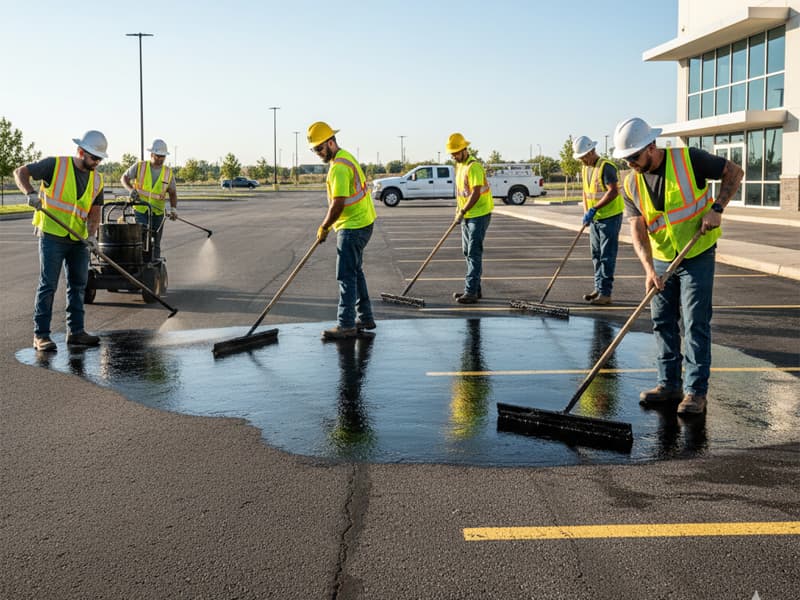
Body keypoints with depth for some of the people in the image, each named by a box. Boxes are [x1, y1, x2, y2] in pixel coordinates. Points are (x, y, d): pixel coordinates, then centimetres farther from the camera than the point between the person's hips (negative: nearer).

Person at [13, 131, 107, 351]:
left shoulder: (97, 180, 8)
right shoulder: (55, 165, -7)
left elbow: (95, 210, 8)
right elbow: (20, 172, -5)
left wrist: (92, 234, -8)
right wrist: (30, 193, -23)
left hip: (79, 240, 6)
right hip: (52, 235, -6)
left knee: (78, 285, 10)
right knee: (48, 285, -4)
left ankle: (76, 331, 19)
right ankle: (41, 335, 1)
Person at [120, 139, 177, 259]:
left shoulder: (168, 173, 3)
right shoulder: (139, 166, -2)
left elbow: (172, 193, 6)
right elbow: (124, 178, 5)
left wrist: (173, 208, -10)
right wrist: (131, 189, -14)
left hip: (157, 213, 2)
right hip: (140, 210, -2)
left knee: (155, 243, 9)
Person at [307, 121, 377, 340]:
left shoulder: (339, 166, -20)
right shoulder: (345, 157, 15)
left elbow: (338, 203, -24)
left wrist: (324, 228, -12)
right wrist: (328, 225, 19)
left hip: (353, 227, -11)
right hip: (361, 222, 11)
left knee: (346, 276, -7)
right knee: (355, 272, 17)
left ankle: (346, 324, -4)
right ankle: (365, 318, 24)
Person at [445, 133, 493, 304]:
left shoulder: (473, 167, -19)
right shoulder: (459, 165, 12)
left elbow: (476, 194, -24)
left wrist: (462, 212, -19)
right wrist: (459, 208, 13)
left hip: (479, 214, -10)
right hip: (467, 215, 10)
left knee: (474, 253, -10)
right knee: (468, 252, 13)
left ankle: (471, 292, -10)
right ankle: (475, 289, 22)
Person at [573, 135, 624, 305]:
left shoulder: (606, 167, -17)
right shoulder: (585, 169, 11)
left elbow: (613, 191, -23)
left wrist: (594, 209, -25)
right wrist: (586, 212, 5)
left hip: (610, 216, -9)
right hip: (594, 218, 9)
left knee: (607, 256, -7)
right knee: (597, 255, 13)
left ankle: (605, 293, -5)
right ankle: (598, 288, 21)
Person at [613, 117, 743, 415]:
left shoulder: (689, 160, -14)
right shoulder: (632, 184, -3)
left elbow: (734, 172, -3)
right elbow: (638, 231, -11)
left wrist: (716, 209, -15)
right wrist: (649, 269, -25)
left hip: (697, 255, -5)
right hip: (661, 259, 5)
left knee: (695, 323, -5)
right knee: (663, 323, 7)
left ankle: (696, 391, 1)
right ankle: (669, 385, 18)